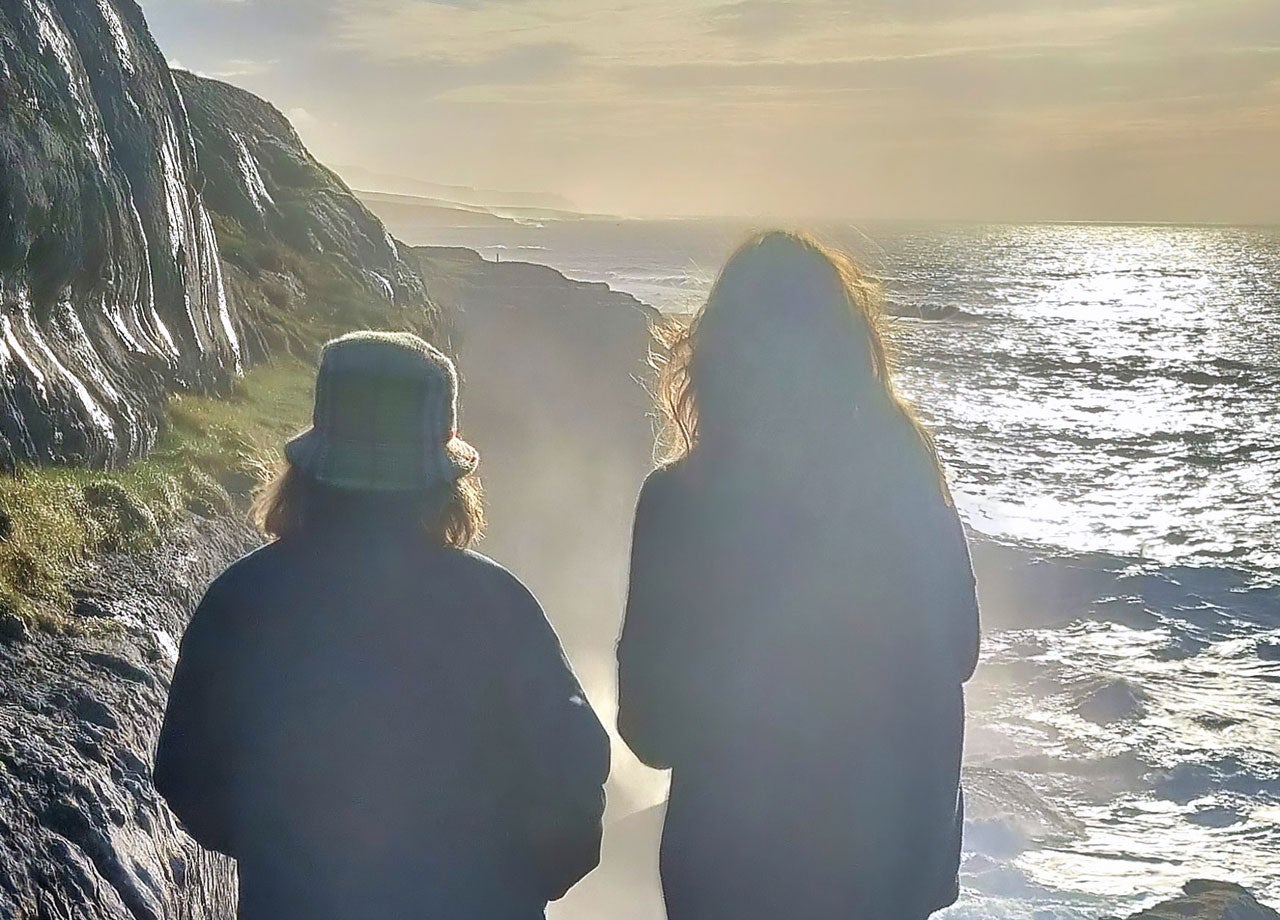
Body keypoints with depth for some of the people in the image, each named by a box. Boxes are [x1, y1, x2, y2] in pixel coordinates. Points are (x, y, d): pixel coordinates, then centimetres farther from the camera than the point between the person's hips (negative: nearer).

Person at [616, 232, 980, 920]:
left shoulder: (677, 502, -20)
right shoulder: (906, 473, -8)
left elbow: (649, 727, -14)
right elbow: (958, 649, 5)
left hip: (735, 862, -3)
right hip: (902, 846, 4)